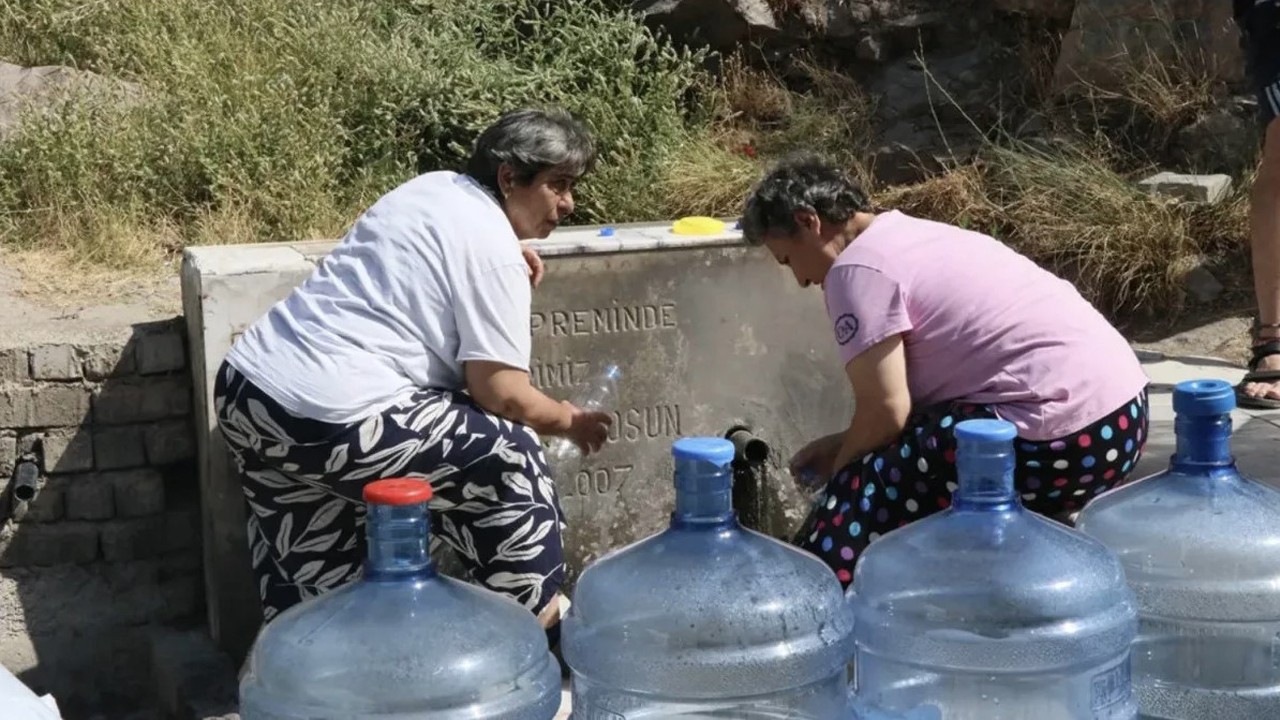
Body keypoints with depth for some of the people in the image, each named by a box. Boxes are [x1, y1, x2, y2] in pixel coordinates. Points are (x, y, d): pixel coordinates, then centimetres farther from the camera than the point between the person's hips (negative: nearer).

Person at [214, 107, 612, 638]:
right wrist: (571, 421, 9)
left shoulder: (433, 187, 16)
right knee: (510, 459, 5)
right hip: (332, 419, -9)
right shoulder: (494, 253, -8)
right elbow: (502, 396, -10)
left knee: (304, 583, 22)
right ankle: (532, 621, 18)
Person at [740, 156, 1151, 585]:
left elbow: (885, 411, -11)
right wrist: (844, 446, 21)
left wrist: (835, 479, 6)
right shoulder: (913, 237, 21)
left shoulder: (858, 268, -8)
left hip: (1067, 436, -10)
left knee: (861, 500, -5)